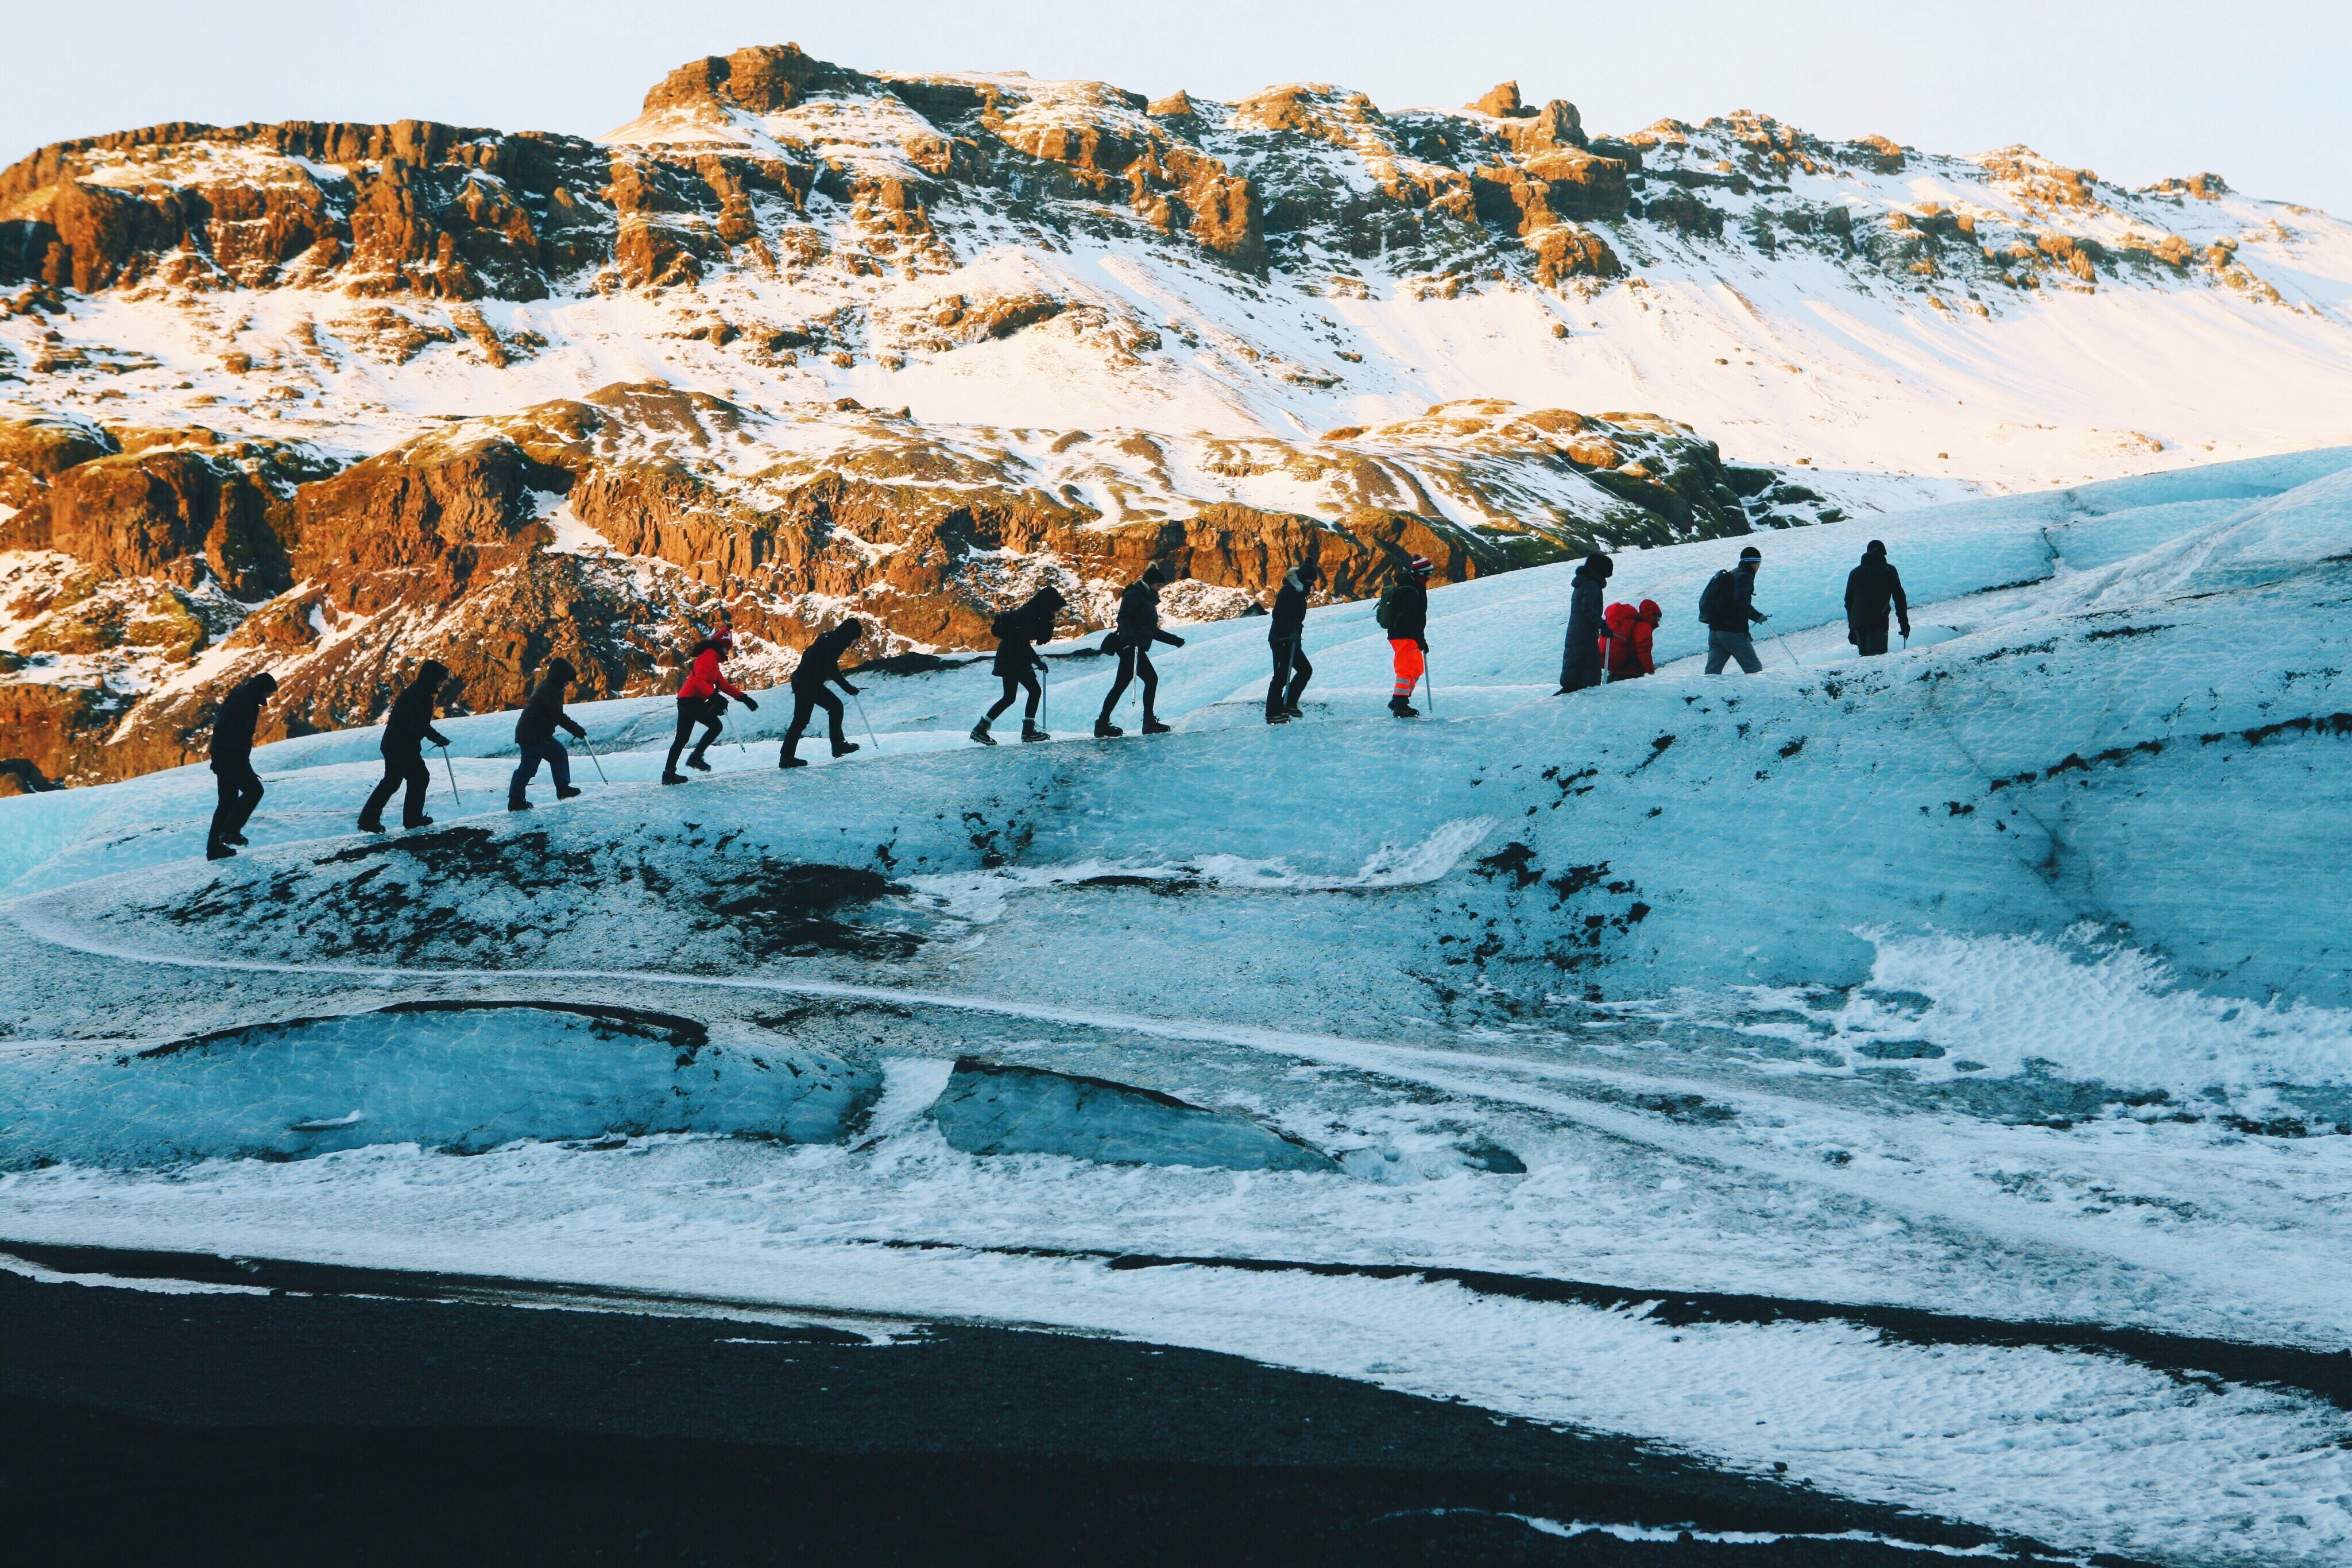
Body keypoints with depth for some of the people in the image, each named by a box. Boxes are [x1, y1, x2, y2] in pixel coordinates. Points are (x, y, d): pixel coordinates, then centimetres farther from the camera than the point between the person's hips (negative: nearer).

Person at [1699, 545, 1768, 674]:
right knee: (1755, 669, 0)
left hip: (1714, 630, 8)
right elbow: (1741, 601, -23)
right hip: (1733, 632, -8)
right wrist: (1757, 616, -20)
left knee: (1712, 673, 2)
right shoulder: (1745, 576, -6)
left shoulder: (1729, 575, 21)